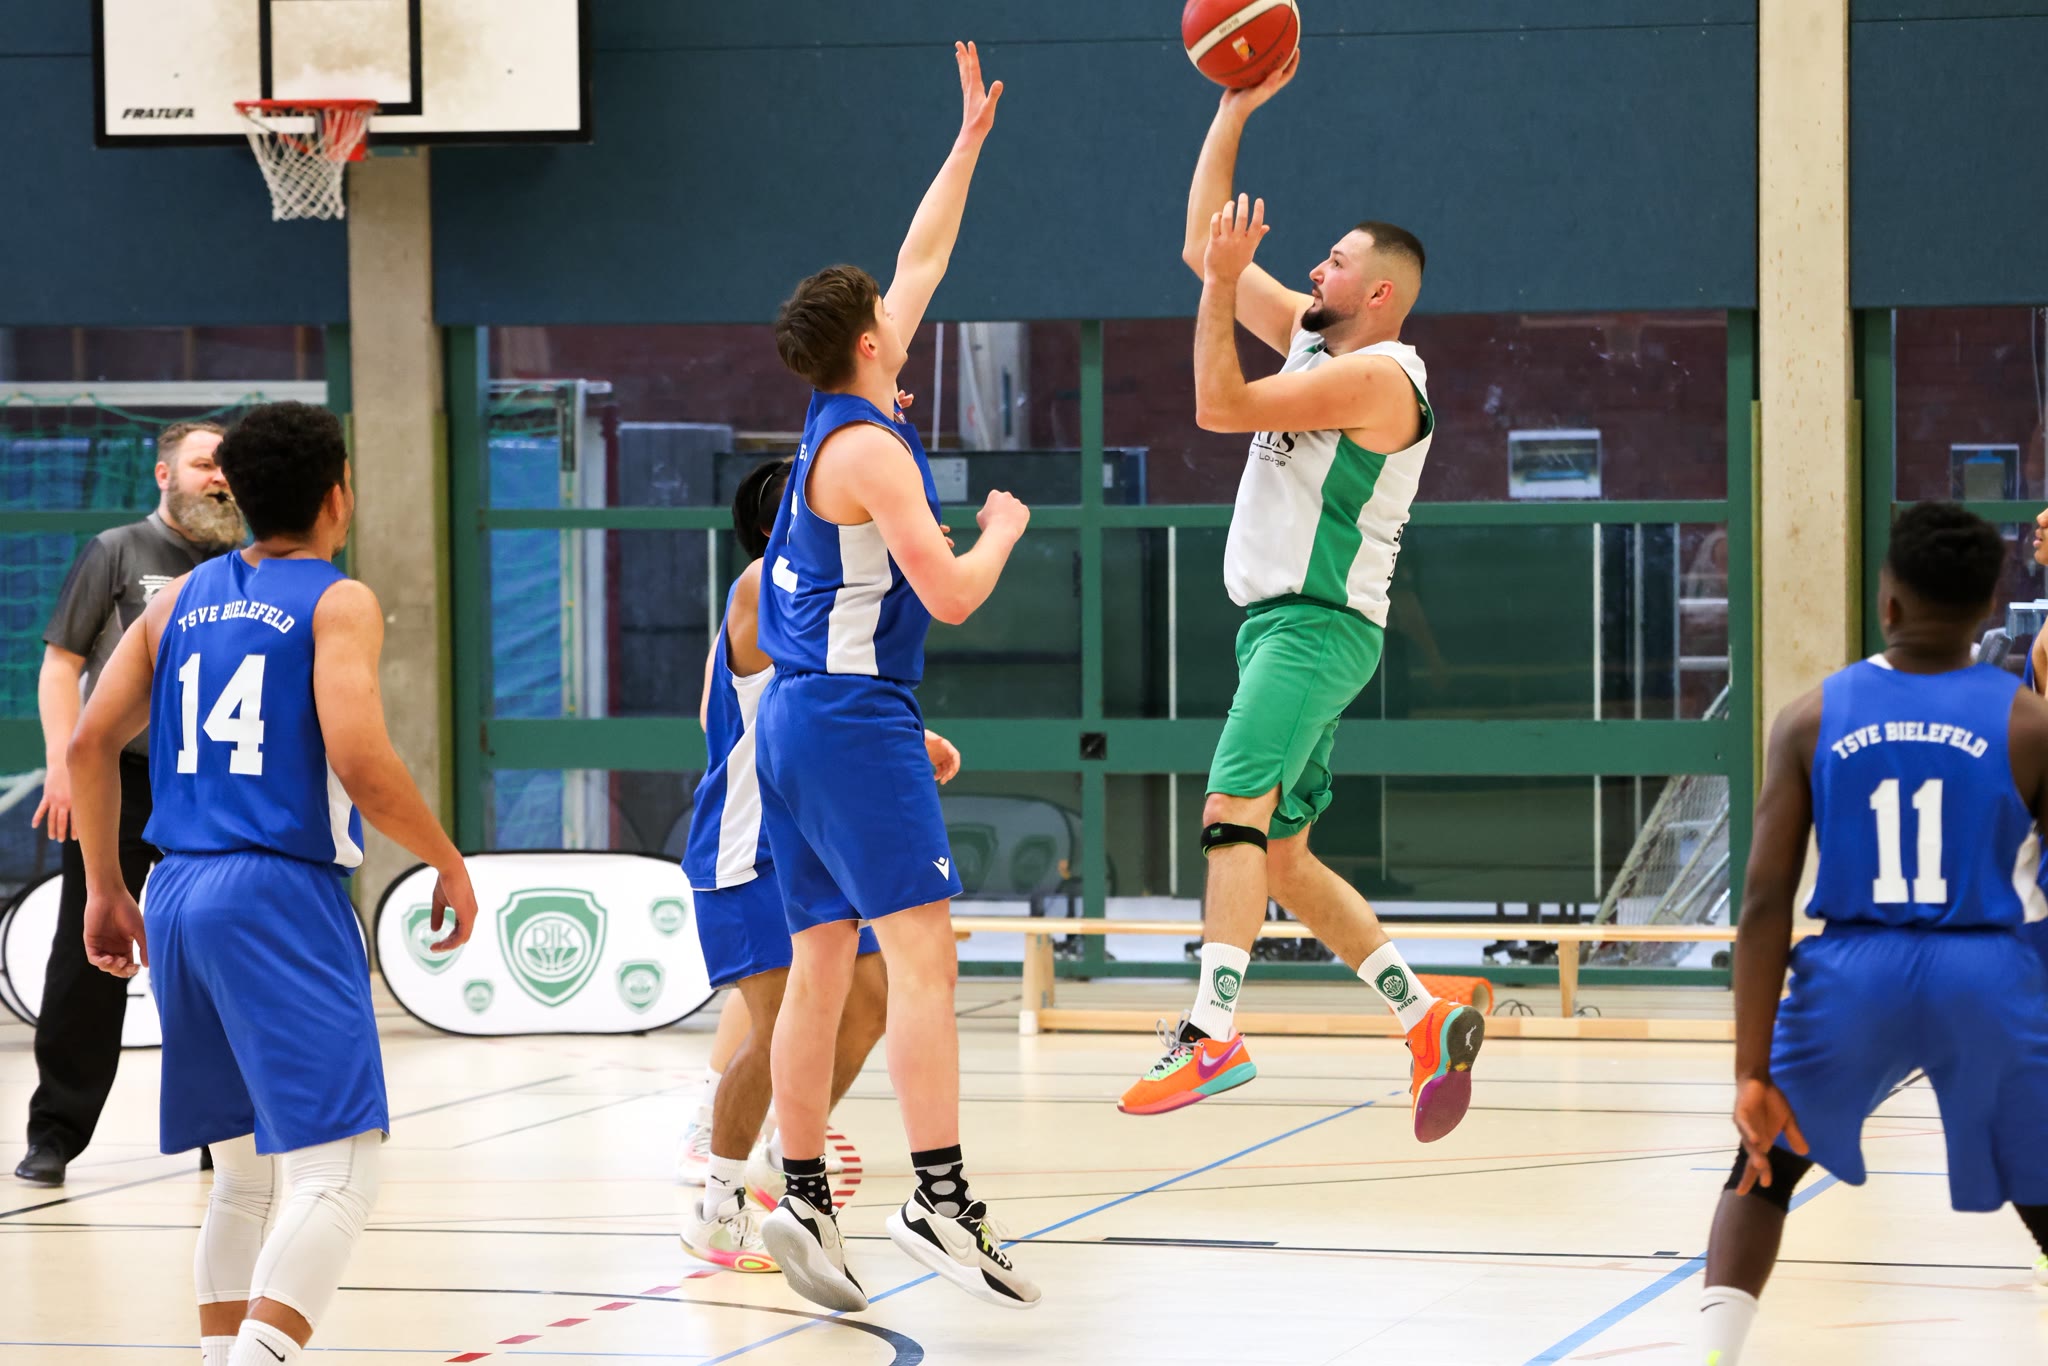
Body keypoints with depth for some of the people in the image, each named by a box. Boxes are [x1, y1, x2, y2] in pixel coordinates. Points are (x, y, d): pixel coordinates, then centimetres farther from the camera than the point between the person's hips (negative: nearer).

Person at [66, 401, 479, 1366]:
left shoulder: (180, 600, 15)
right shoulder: (339, 603, -3)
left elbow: (89, 744, 10)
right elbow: (359, 762, -16)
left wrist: (105, 889, 18)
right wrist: (449, 865, -2)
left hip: (179, 892, 7)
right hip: (283, 893, -7)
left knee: (248, 1171, 19)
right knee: (334, 1169, -10)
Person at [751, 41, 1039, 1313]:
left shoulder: (844, 424, 13)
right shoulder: (869, 448, -13)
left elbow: (919, 265, 24)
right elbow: (952, 593, -17)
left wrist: (970, 142, 27)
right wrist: (1005, 526, 2)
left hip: (800, 719, 10)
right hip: (856, 721, -10)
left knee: (821, 962, 9)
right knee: (924, 953, -14)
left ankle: (806, 1202, 9)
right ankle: (943, 1199, -22)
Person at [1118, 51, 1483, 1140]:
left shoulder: (1378, 374, -12)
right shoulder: (1312, 341, 15)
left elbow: (1218, 406, -17)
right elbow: (1202, 248, 19)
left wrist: (1225, 280, -14)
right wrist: (1236, 110, 14)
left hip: (1320, 623, -10)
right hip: (1277, 619, 10)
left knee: (1234, 811, -24)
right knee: (1281, 857, 10)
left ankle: (1213, 1033, -35)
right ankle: (1428, 1020, 12)